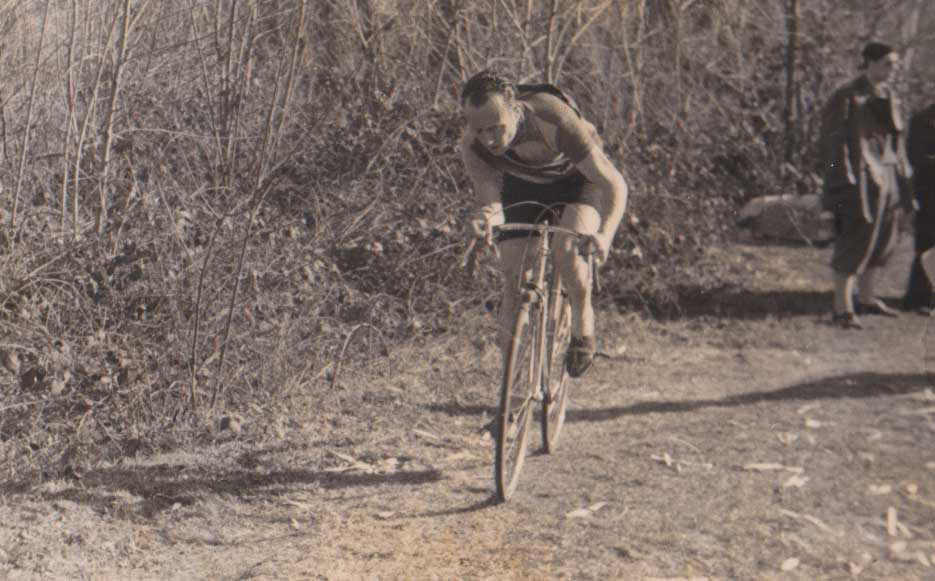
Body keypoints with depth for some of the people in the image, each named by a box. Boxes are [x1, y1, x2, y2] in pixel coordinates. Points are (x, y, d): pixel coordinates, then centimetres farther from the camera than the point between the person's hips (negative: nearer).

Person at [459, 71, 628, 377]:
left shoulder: (553, 119, -40)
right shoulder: (472, 144, -29)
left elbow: (614, 184, -36)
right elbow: (489, 200, -29)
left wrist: (605, 235, -52)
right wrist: (487, 217, -55)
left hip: (577, 180, -3)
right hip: (523, 186, 3)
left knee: (566, 248, -32)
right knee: (513, 281, -7)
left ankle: (583, 327, -4)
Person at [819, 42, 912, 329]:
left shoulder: (888, 96, 12)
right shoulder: (848, 97, -12)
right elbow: (834, 141, -14)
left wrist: (902, 171, 14)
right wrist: (843, 181, -18)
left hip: (886, 178, 9)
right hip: (860, 179, -8)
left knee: (883, 240, 14)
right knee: (854, 242, -7)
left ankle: (866, 298, 28)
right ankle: (842, 308, -1)